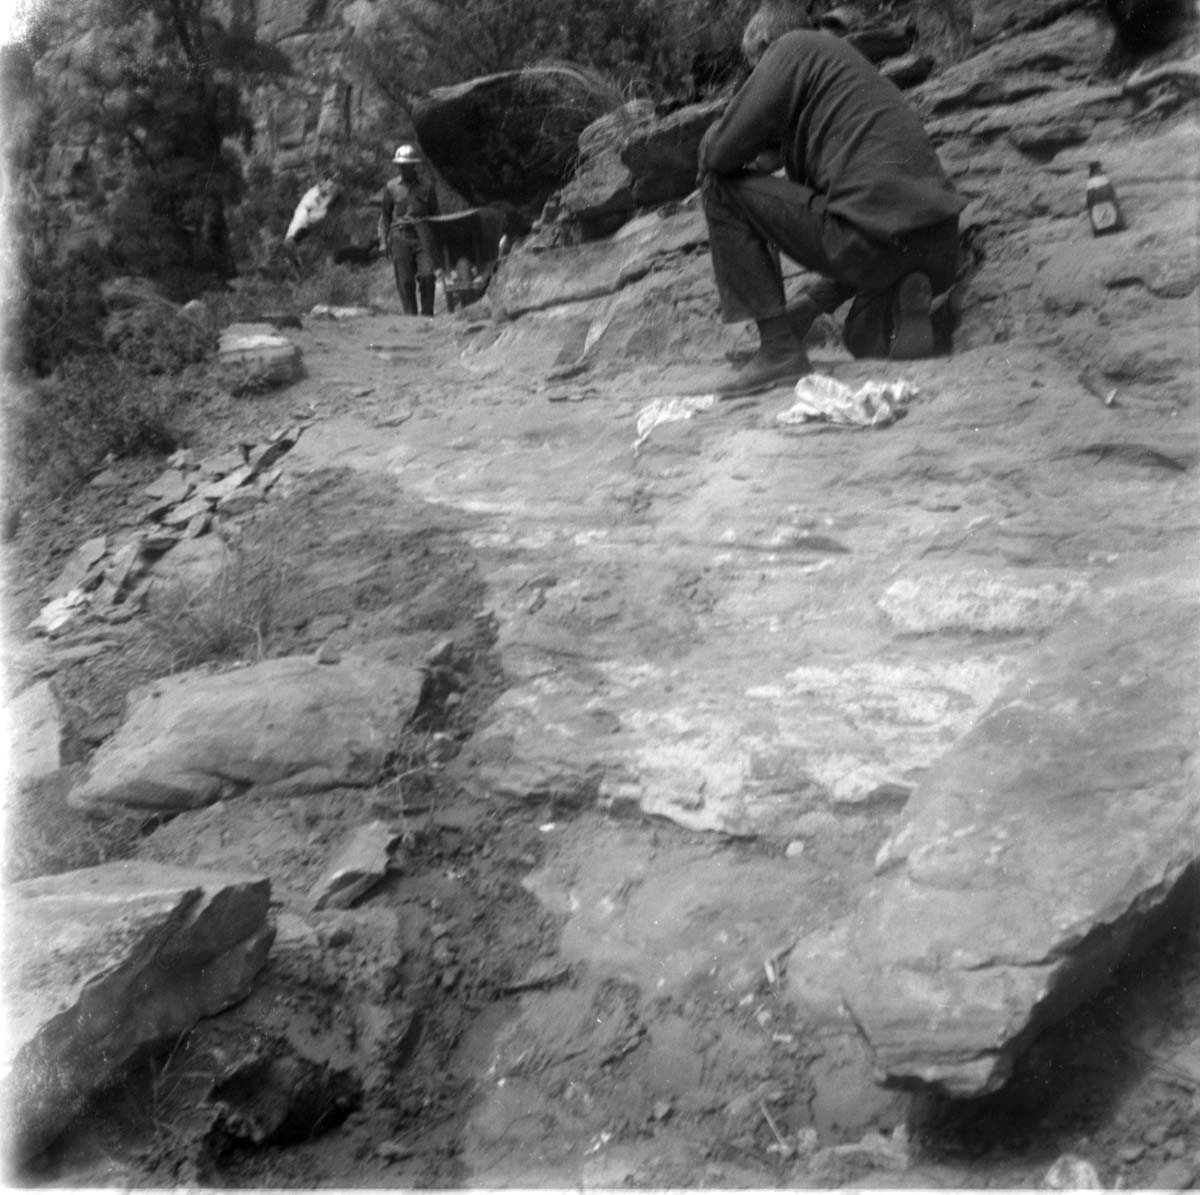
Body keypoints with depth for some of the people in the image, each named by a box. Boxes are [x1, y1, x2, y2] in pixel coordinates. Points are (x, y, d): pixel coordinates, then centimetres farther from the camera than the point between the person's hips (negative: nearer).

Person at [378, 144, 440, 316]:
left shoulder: (427, 187, 9)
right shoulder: (391, 187, 8)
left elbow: (435, 214, 14)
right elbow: (384, 215, 11)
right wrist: (383, 241, 4)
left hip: (422, 237, 0)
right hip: (400, 237, 0)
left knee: (427, 276, -12)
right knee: (405, 281, -2)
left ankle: (427, 313, 0)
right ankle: (410, 315, 6)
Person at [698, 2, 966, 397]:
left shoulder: (792, 47, 5)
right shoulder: (846, 57, 32)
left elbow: (719, 153, -1)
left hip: (879, 237, -9)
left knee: (720, 187, 6)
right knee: (865, 342, 38)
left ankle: (778, 347, -2)